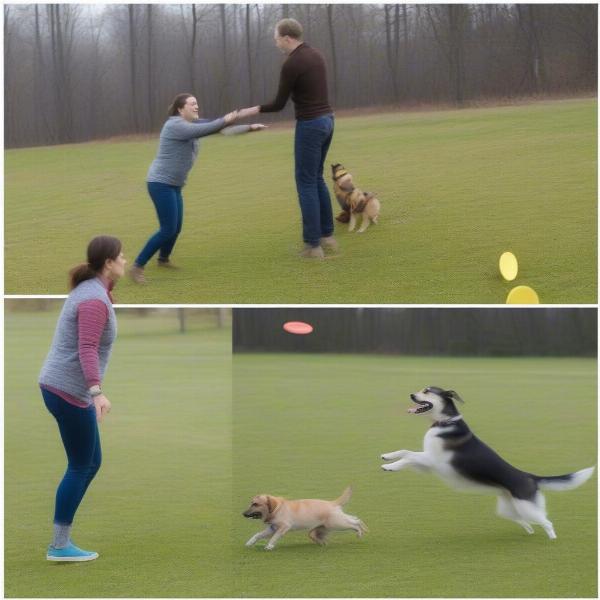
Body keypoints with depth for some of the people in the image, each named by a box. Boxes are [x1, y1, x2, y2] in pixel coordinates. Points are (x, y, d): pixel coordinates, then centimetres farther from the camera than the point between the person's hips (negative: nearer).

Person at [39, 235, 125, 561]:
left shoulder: (87, 291, 12)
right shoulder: (95, 300, -20)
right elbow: (87, 350, -30)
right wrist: (98, 393, -42)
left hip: (62, 387, 10)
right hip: (69, 392, -10)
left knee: (91, 464, 14)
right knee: (80, 468, 1)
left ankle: (61, 539, 17)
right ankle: (59, 545, 8)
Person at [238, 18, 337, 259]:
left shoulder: (291, 64, -17)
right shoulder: (316, 54, 11)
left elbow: (279, 104, -11)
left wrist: (253, 110, 4)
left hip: (310, 125, -9)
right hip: (326, 120, 9)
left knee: (306, 183, -2)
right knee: (316, 178, 20)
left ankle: (313, 245, -1)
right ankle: (327, 235, 23)